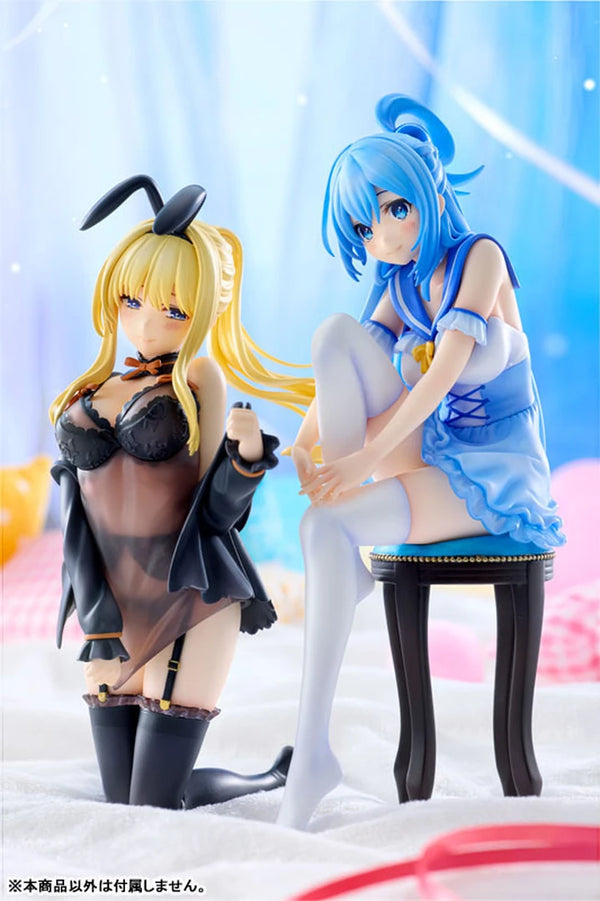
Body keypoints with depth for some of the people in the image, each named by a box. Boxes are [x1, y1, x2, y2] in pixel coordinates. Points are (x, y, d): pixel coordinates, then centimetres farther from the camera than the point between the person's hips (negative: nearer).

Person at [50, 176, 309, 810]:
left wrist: (247, 453, -24)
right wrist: (99, 624, -2)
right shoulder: (88, 394, 11)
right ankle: (273, 783, 32)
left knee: (155, 806, -5)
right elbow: (79, 516, 8)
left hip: (192, 601, -5)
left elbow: (215, 509, -5)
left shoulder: (200, 381, -1)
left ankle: (277, 783, 22)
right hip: (116, 606, 5)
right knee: (121, 801, 9)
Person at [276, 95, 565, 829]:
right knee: (336, 332, -16)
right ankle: (342, 493, -18)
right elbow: (341, 375, 2)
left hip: (494, 478, -6)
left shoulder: (479, 256, -7)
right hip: (427, 455, 6)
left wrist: (367, 457, -29)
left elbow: (447, 370, -21)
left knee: (325, 530, -31)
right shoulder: (400, 287, 13)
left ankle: (312, 753, -27)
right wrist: (305, 440, -19)